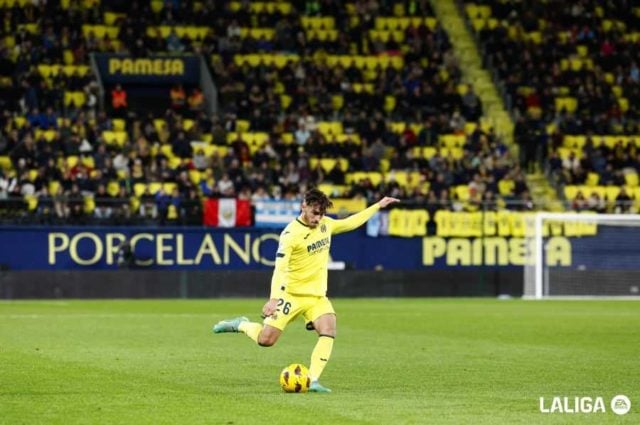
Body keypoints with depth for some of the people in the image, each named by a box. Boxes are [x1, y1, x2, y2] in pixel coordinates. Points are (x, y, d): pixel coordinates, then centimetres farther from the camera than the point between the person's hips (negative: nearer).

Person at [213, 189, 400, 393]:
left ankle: (313, 380, -20)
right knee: (266, 339, -7)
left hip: (317, 296, 5)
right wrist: (274, 298, -39)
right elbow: (280, 268, -26)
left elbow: (350, 223, 23)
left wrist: (378, 206, 23)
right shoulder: (291, 233, -18)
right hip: (292, 294, -5)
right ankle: (242, 325, 25)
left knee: (328, 330, -21)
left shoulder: (325, 224, 4)